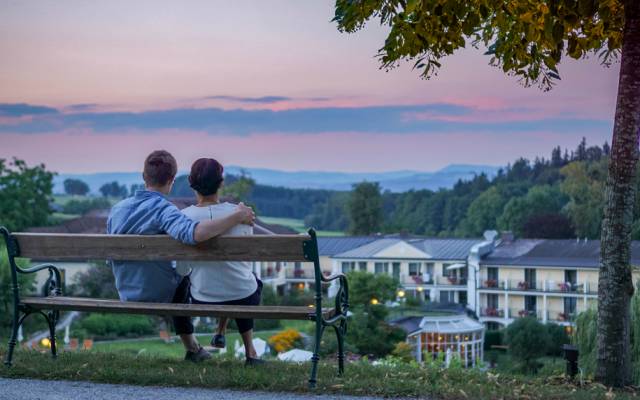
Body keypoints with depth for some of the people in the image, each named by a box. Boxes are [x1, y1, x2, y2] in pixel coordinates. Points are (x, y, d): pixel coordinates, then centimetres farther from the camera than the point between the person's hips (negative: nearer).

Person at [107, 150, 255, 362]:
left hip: (127, 298, 6)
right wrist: (236, 216, -35)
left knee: (178, 281, 34)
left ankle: (191, 348, 39)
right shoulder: (163, 209, -24)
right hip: (161, 297, -6)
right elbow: (194, 233, -45)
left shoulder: (117, 209, -3)